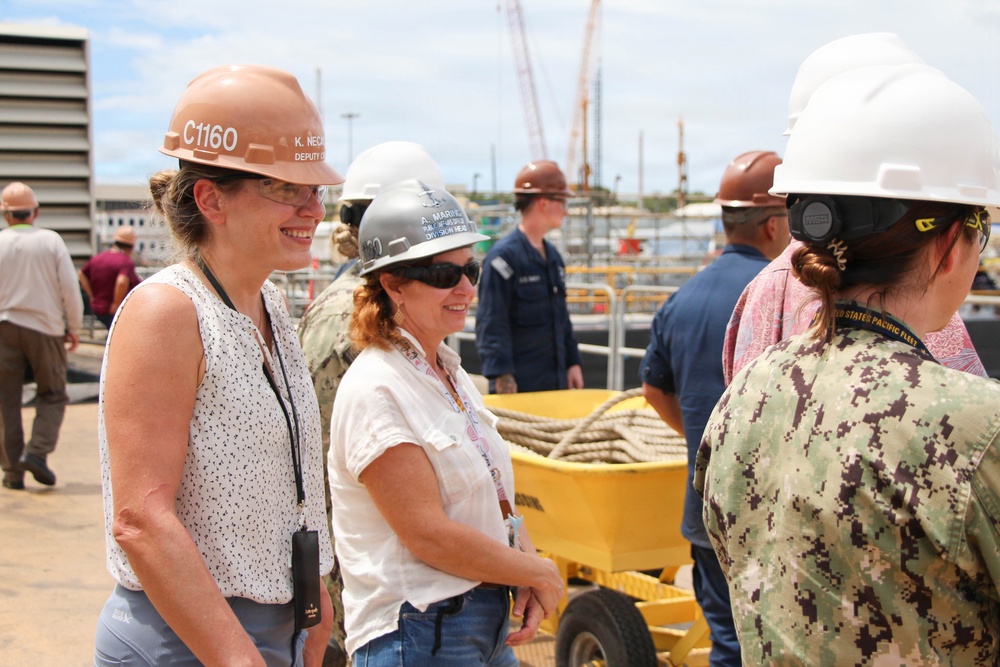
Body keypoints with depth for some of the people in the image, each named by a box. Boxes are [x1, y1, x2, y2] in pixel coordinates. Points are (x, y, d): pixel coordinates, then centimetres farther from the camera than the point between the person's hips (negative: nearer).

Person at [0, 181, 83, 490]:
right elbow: (70, 288, -5)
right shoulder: (51, 241, -4)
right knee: (52, 395, 12)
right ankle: (37, 451, -7)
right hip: (45, 327, -1)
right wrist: (74, 328, 7)